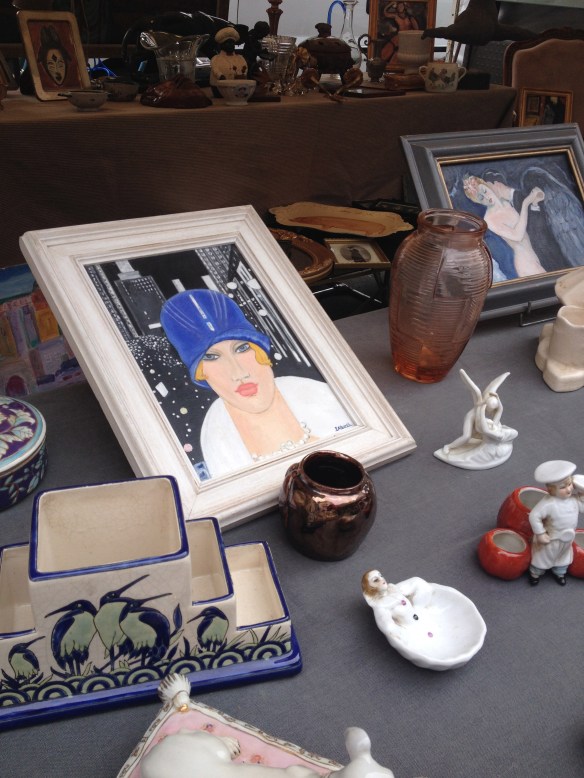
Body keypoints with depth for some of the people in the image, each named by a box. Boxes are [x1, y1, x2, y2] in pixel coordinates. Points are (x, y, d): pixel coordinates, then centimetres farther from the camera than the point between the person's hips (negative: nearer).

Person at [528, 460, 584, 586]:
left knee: (563, 557, 30)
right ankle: (535, 574, 46)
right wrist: (540, 534, -29)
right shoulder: (548, 503, -38)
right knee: (543, 557, 19)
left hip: (567, 540, 6)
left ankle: (559, 573, 59)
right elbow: (534, 516, -36)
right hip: (551, 540, -6)